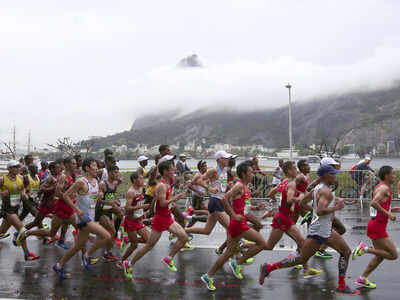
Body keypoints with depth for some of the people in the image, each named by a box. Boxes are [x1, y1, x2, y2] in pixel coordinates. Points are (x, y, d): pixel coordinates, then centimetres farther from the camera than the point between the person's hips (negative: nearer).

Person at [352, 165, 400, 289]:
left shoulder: (380, 187, 17)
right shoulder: (385, 188, -14)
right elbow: (373, 203, -29)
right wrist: (388, 214, -24)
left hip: (375, 224, 10)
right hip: (378, 226, -10)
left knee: (380, 256, 16)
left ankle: (362, 279, 18)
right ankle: (365, 248, -7)